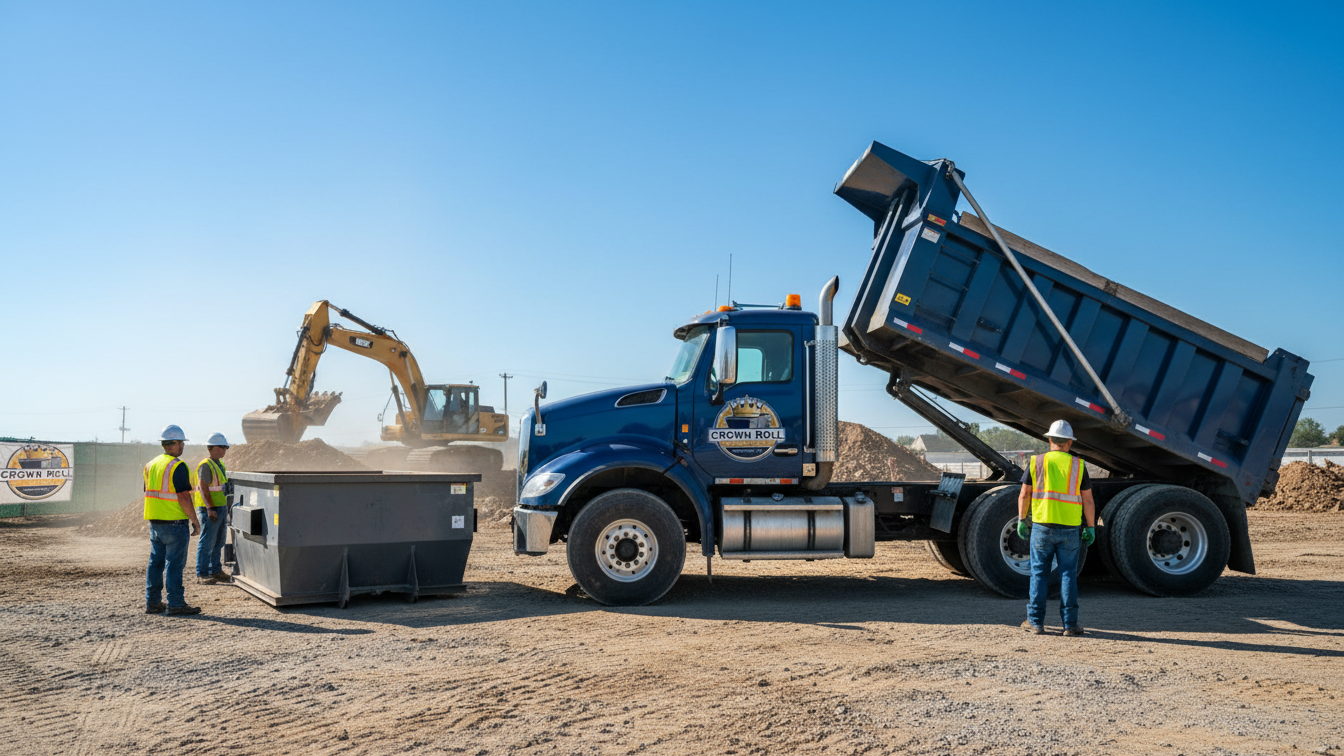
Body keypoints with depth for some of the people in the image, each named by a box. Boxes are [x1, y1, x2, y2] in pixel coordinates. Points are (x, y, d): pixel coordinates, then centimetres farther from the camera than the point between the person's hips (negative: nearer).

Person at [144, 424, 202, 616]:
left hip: (155, 522, 8)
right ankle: (176, 604, -2)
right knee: (174, 564, -4)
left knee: (156, 562, 12)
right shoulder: (178, 466, -14)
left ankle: (152, 603, 17)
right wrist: (195, 520, -10)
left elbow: (149, 493, 18)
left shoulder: (151, 465, 12)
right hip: (174, 523, -8)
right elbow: (183, 497, -18)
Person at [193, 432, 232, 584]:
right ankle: (202, 574, -1)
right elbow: (203, 488, -19)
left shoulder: (219, 464, 15)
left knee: (218, 542, 13)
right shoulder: (206, 465, -13)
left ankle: (216, 571, 21)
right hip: (210, 509, -9)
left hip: (221, 508, 9)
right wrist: (210, 509, -25)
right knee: (207, 542, -6)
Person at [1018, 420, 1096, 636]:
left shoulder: (1036, 462, -1)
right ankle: (1070, 624, 7)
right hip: (1069, 529, 0)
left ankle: (1036, 622, 8)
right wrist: (1091, 528, 9)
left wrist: (1022, 521, 8)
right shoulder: (1078, 465, 0)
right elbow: (1088, 501, 1)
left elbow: (1024, 495, 0)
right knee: (1068, 575, 7)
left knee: (1039, 574, 7)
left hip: (1041, 527, 0)